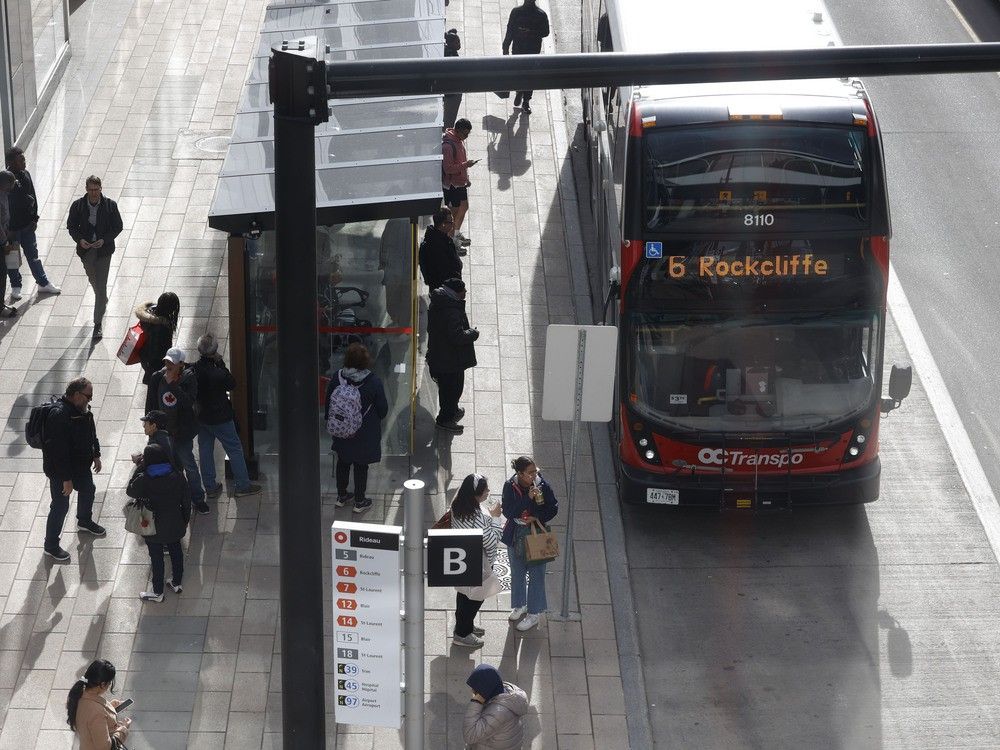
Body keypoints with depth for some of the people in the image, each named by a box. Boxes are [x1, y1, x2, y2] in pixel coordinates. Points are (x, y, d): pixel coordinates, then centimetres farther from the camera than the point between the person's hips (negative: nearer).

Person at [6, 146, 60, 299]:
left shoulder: (25, 175, -1)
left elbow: (32, 197, 7)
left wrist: (34, 218, 4)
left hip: (27, 224, 6)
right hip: (11, 227, -6)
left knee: (33, 254, 17)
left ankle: (43, 283, 28)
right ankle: (16, 287, 26)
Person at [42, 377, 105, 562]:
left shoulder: (82, 409, -5)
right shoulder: (59, 415, -34)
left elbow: (91, 433, 15)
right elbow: (59, 451, -33)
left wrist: (96, 455, 17)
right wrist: (66, 479, -29)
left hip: (81, 465, 9)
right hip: (60, 471, -9)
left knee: (88, 491, 29)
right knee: (60, 507, 2)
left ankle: (84, 522, 56)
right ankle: (51, 545, 18)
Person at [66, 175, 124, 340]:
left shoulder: (110, 205, -12)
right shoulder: (77, 206, -7)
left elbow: (118, 227, -3)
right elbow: (71, 226, 2)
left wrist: (104, 240, -18)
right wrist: (80, 240, -16)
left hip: (103, 250, -3)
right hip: (86, 250, 3)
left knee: (101, 286, -7)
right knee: (93, 281, 23)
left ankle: (98, 324, -4)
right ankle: (102, 301, 54)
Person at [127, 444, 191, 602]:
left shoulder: (144, 480, -26)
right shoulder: (177, 476, -14)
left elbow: (130, 491, -6)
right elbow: (186, 500, -4)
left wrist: (140, 467, -6)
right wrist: (185, 520, 12)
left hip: (153, 527, -3)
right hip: (174, 524, 3)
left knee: (156, 557, 12)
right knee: (175, 550, 24)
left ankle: (158, 592, 26)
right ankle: (177, 582, 42)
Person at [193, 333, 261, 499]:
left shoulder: (194, 369, -13)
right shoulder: (217, 373, -29)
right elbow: (232, 384, -10)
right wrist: (221, 363, -12)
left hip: (201, 415, 6)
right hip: (219, 417, -6)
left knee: (205, 450, 16)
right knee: (235, 448, 9)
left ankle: (210, 487, 25)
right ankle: (242, 485, 16)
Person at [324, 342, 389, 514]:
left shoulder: (337, 379, -15)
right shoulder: (373, 382, -22)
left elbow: (328, 404, -2)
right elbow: (383, 408, -11)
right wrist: (376, 419, 11)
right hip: (365, 434, -3)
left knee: (343, 462, 21)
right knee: (361, 465, 12)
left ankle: (341, 496, 35)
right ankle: (359, 501, 24)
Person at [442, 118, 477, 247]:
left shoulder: (459, 140, 3)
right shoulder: (448, 145, -28)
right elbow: (448, 168, -28)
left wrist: (466, 178, 20)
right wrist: (465, 165, -30)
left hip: (460, 182, 9)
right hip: (451, 184, -9)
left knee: (464, 207, 19)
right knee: (454, 211, 4)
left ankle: (457, 233, 36)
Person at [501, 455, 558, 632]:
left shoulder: (543, 486, -17)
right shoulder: (510, 486, -15)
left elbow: (553, 508, -6)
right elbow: (507, 512, -20)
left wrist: (537, 518, -21)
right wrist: (528, 499, -30)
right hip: (515, 535, 2)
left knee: (536, 574, 6)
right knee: (517, 572, 20)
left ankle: (534, 613, 20)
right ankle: (519, 605, 42)